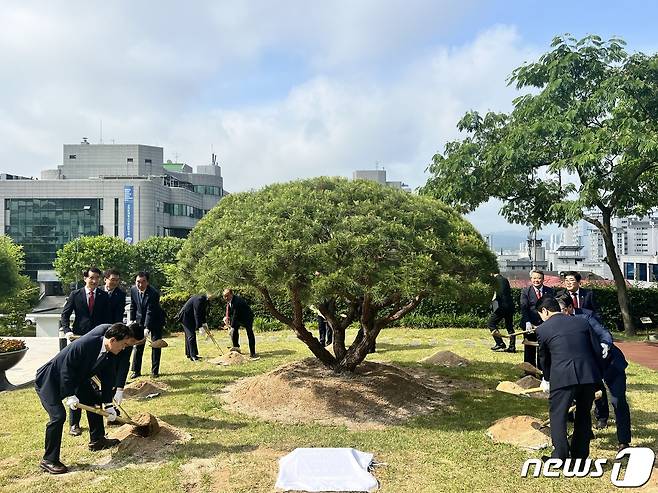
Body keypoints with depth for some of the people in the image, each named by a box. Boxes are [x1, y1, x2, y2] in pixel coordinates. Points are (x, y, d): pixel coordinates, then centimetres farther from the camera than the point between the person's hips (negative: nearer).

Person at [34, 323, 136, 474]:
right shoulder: (83, 344, -35)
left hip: (76, 379, 9)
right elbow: (66, 369, -29)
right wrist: (69, 395, -28)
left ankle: (97, 440, 30)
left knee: (93, 400, 13)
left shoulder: (110, 355, -9)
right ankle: (49, 460, -4)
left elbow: (107, 378, -1)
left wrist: (108, 404, -2)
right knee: (58, 416, -20)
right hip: (49, 381, -9)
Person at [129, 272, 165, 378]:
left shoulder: (153, 293, -28)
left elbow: (150, 312, -33)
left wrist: (147, 328, -39)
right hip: (140, 320, 5)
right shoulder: (133, 290, -10)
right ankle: (136, 370, 14)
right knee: (138, 345, 6)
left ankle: (155, 371, 8)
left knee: (156, 345, -1)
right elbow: (133, 306, 5)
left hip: (155, 320, -4)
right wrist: (132, 320, 1)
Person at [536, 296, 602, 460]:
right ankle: (580, 455, 29)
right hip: (589, 374, 5)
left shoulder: (542, 329, 4)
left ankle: (560, 457, 9)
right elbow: (596, 351, 14)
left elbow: (544, 358, 15)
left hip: (563, 377, -5)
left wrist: (547, 379, 32)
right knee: (583, 415, 20)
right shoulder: (582, 322, 14)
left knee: (557, 415, 9)